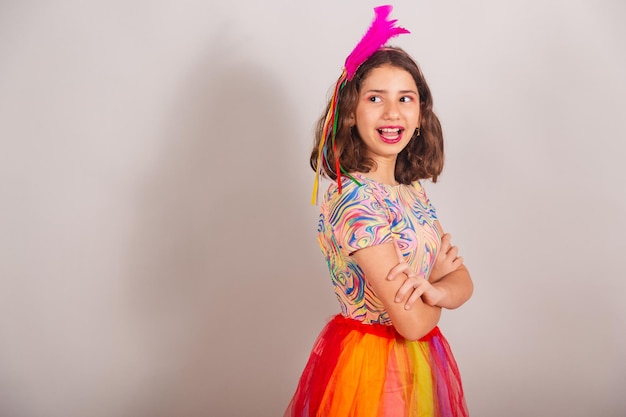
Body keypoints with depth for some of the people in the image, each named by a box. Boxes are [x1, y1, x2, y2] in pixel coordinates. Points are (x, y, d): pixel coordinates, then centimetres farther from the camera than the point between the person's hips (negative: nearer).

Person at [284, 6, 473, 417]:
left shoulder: (412, 190, 2)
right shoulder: (353, 198, -23)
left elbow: (463, 282, 0)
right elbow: (412, 322, -24)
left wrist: (431, 289, -22)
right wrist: (438, 273, -4)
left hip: (422, 362, 8)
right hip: (370, 365, -8)